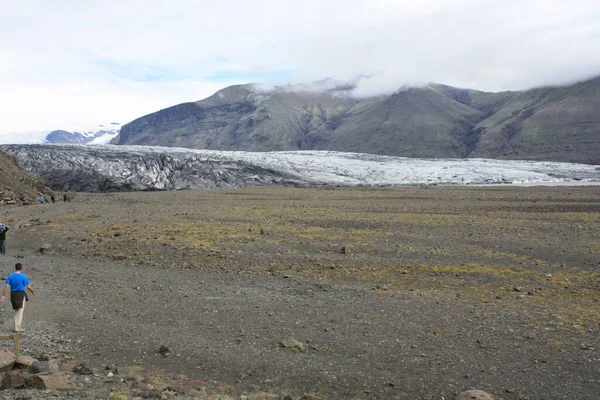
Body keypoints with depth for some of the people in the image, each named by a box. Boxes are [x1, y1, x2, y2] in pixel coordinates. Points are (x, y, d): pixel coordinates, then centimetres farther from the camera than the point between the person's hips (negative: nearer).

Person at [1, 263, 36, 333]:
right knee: (20, 311, 1)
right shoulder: (23, 276, -9)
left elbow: (7, 286, -6)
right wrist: (33, 291, 9)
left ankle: (17, 327, 20)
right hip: (21, 294, -4)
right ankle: (17, 328, -1)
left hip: (13, 294, 4)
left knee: (16, 311, 18)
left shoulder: (10, 276, 2)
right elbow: (28, 286, -8)